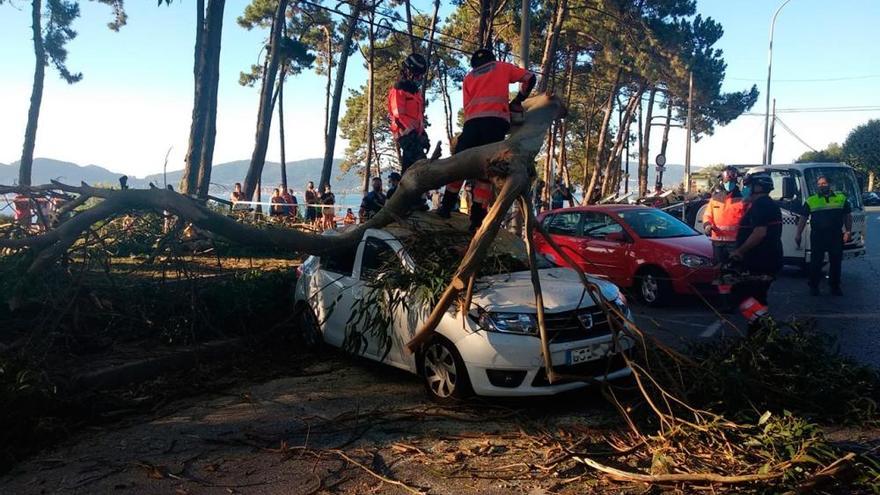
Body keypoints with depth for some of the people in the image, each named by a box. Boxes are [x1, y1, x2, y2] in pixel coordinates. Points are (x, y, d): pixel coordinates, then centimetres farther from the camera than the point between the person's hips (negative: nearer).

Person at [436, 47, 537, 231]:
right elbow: (530, 78, 21)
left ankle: (447, 207, 4)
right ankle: (477, 217, -9)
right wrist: (517, 101, 27)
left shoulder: (469, 76, 27)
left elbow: (467, 105, 19)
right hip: (497, 120, -1)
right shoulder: (502, 67, 24)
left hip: (472, 120, 1)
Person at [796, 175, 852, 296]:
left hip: (836, 236, 1)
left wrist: (848, 231, 1)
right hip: (817, 236, -1)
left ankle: (835, 286, 19)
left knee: (836, 262, 8)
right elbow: (803, 218, 6)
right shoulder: (811, 201, 4)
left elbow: (848, 216, 10)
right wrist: (798, 234, 2)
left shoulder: (841, 198, 7)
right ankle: (813, 286, 12)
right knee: (815, 262, 2)